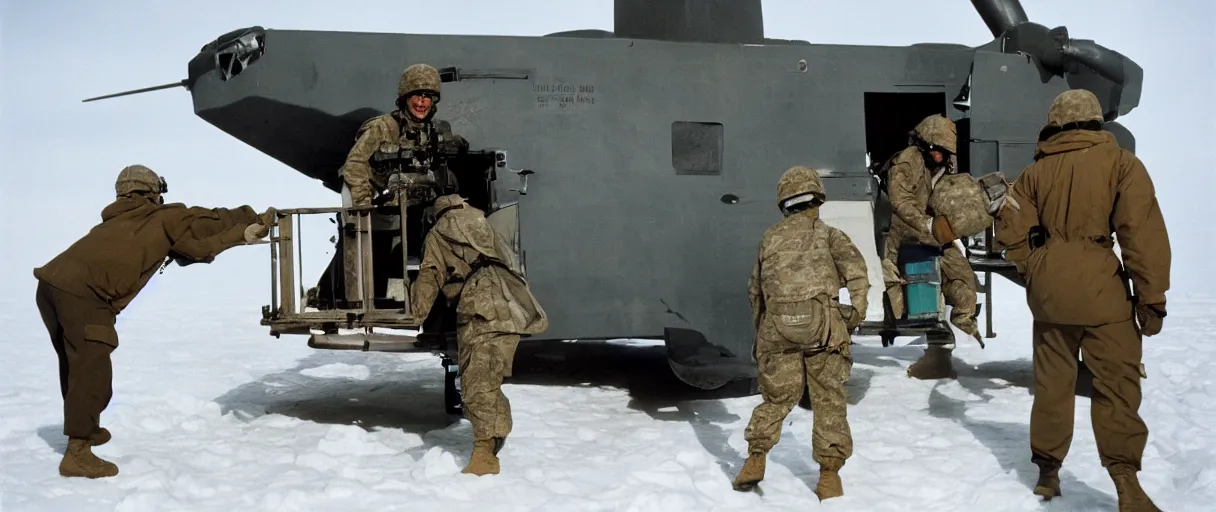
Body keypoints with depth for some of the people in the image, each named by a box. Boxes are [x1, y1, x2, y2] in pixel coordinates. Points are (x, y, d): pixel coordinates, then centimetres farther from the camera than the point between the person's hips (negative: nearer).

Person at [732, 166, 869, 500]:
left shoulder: (770, 239, 17)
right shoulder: (827, 234, 8)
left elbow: (755, 290, 21)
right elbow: (856, 270, -8)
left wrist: (761, 332, 30)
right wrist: (856, 311, 0)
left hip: (778, 330, 3)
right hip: (823, 329, -2)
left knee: (776, 398, 15)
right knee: (829, 402, 7)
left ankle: (756, 458, 8)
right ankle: (829, 475, 11)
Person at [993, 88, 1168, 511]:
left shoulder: (1035, 172, 8)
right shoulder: (1120, 161, -2)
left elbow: (1013, 232, 5)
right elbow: (1142, 231, -9)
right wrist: (1151, 295, -7)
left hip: (1047, 286, 4)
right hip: (1098, 286, -4)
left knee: (1052, 379, 13)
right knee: (1116, 381, -2)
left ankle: (1047, 471, 19)